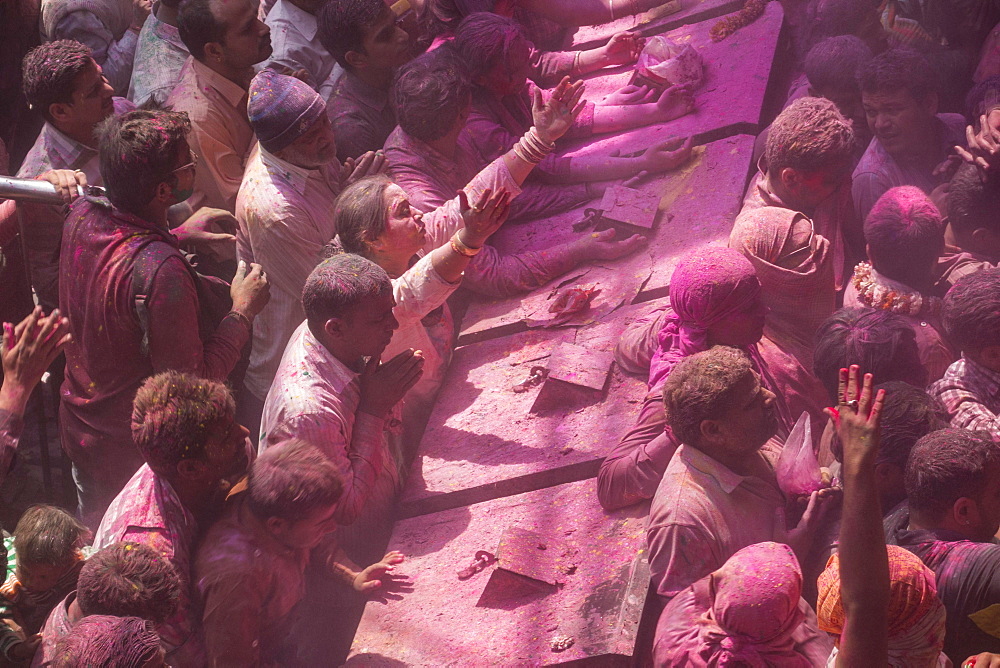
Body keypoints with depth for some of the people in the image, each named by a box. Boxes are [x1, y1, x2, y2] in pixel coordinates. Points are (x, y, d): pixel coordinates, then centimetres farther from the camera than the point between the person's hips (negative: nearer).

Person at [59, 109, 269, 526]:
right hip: (133, 456, -7)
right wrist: (243, 310, -16)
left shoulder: (83, 215, -13)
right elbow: (194, 381, -27)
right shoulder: (161, 271, -37)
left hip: (79, 426, 7)